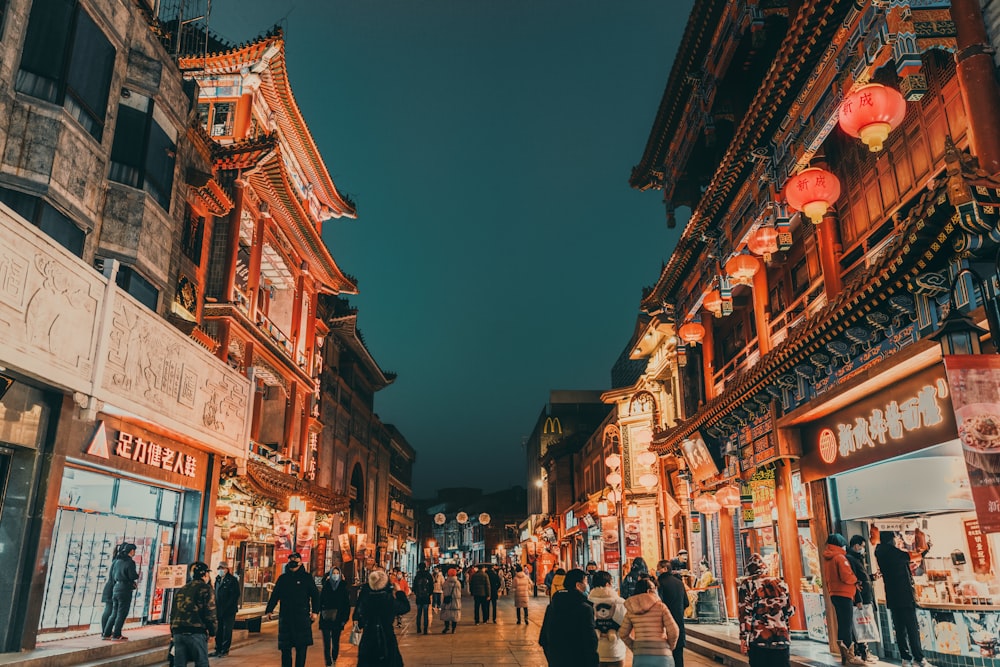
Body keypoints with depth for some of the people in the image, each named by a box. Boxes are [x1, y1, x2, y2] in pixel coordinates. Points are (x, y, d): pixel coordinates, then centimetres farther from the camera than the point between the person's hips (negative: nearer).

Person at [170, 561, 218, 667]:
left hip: (178, 632, 6)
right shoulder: (205, 588, -3)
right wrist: (213, 630, 2)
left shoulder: (181, 589, 18)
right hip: (196, 632, -6)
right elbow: (210, 613, -8)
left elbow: (173, 613, 20)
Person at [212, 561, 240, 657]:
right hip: (218, 610, 7)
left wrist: (226, 607, -16)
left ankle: (225, 650, 8)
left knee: (227, 630, 0)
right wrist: (215, 606, 8)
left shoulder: (232, 580, -8)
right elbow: (216, 593, 19)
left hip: (229, 611, -6)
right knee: (218, 630, 10)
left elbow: (235, 595, -13)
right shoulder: (218, 580, 13)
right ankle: (218, 649, 19)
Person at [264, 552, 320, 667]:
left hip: (302, 616, -2)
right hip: (285, 616, 3)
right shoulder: (283, 578, 11)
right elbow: (275, 595, 13)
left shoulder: (307, 577, 3)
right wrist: (269, 610, 4)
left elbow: (315, 595, 3)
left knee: (301, 647, -2)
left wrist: (314, 611, -6)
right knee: (285, 647, 5)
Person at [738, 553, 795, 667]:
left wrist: (743, 638, -6)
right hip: (782, 637, 3)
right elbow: (790, 610, 12)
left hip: (758, 638, -3)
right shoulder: (778, 582, 9)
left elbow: (745, 612, -8)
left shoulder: (746, 584, 0)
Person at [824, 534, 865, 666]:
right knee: (848, 625, -5)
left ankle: (844, 655, 18)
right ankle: (850, 657, -5)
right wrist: (855, 579, 0)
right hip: (844, 595, -8)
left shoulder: (827, 559, 14)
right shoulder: (840, 557, -12)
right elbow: (846, 577, -18)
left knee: (842, 625, 13)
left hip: (834, 594, 8)